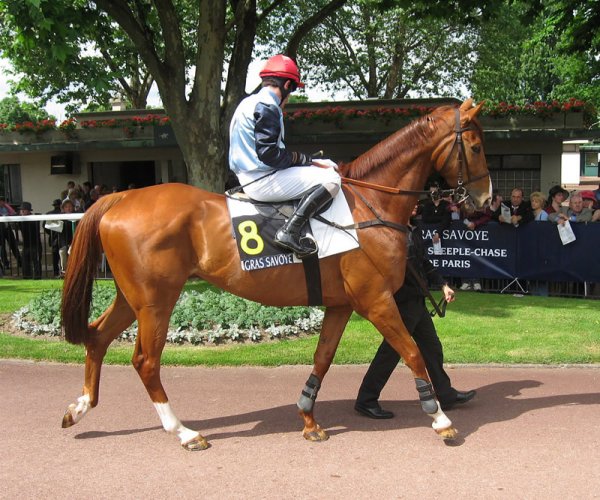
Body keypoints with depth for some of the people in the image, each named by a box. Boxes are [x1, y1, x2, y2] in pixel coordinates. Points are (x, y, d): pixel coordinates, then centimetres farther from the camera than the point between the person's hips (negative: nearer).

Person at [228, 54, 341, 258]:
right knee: (331, 179, -13)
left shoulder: (249, 103, 19)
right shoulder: (267, 106, -13)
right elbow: (269, 154, -23)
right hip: (264, 182, -11)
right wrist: (300, 158, -7)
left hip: (250, 180, 11)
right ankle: (290, 232, -21)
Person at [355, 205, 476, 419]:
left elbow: (424, 263, 23)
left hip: (417, 301, 10)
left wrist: (442, 285, 18)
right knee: (391, 351, -2)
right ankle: (366, 400, 9)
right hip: (402, 302, -10)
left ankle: (446, 395, 30)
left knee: (432, 348, 17)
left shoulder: (414, 230, 13)